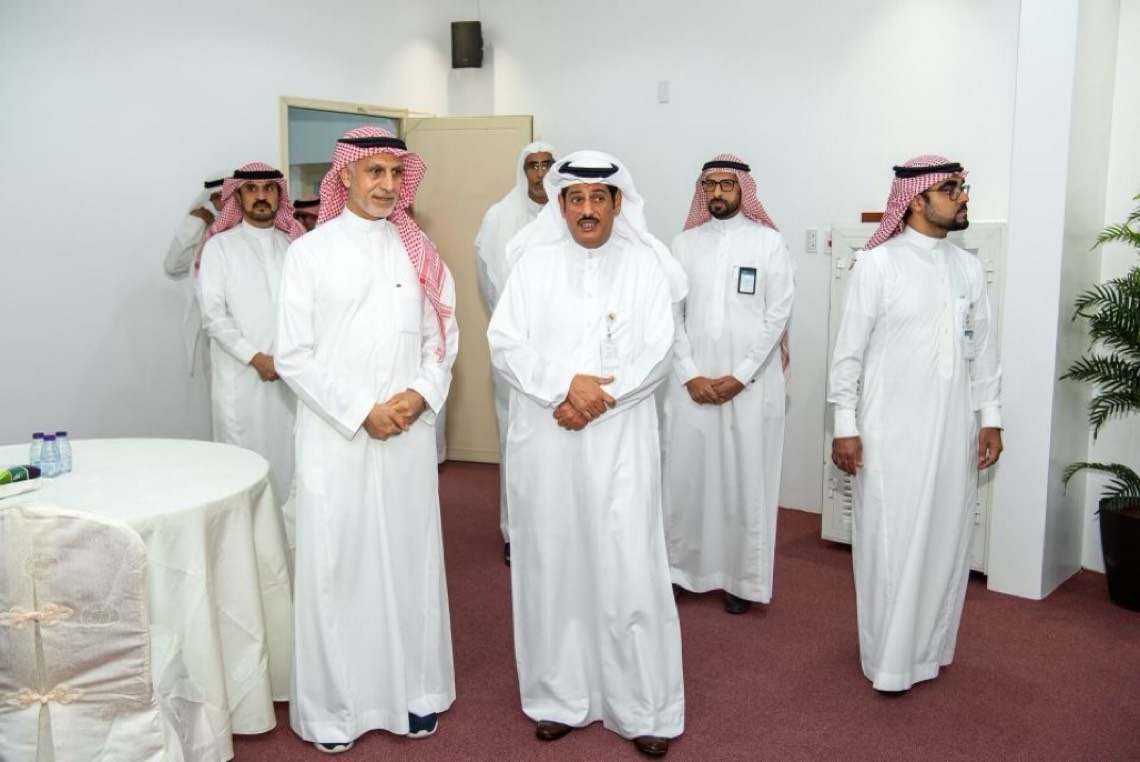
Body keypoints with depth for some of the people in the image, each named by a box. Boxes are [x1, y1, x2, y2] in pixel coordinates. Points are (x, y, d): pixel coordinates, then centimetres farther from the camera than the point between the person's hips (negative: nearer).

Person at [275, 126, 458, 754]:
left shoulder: (418, 251, 8)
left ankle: (414, 689, 24)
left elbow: (444, 335, 9)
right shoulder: (310, 252, -1)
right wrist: (361, 411, -11)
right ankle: (333, 705, 16)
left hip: (409, 434, 3)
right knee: (336, 565, 3)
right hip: (334, 436, -2)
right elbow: (293, 354, -5)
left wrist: (421, 394, -9)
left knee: (410, 558, 9)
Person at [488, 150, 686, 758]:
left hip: (621, 439, -1)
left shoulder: (646, 265, 4)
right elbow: (504, 343, -2)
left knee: (629, 567, -2)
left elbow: (655, 355, -2)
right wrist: (567, 383, -15)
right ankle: (561, 697, 22)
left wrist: (598, 397, -15)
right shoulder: (535, 262, 6)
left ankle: (645, 708, 12)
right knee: (552, 564, 7)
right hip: (544, 440, 2)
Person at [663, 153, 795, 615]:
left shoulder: (769, 242, 2)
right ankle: (679, 568, 18)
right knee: (685, 474, 4)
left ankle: (741, 577, 14)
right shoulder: (684, 244, 8)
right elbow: (672, 315, 4)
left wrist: (740, 376, -10)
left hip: (751, 384, -2)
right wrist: (690, 375, -7)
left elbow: (777, 315, -3)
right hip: (692, 382, 2)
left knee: (746, 478, 3)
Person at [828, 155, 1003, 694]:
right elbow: (849, 350, -8)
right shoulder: (876, 265, -8)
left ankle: (931, 646, 28)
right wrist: (844, 426, -9)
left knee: (947, 539, 11)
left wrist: (990, 417, 9)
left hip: (955, 428, 5)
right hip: (891, 429, -5)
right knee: (892, 543, 1)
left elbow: (983, 349, 12)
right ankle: (891, 660, 14)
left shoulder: (969, 268, 7)